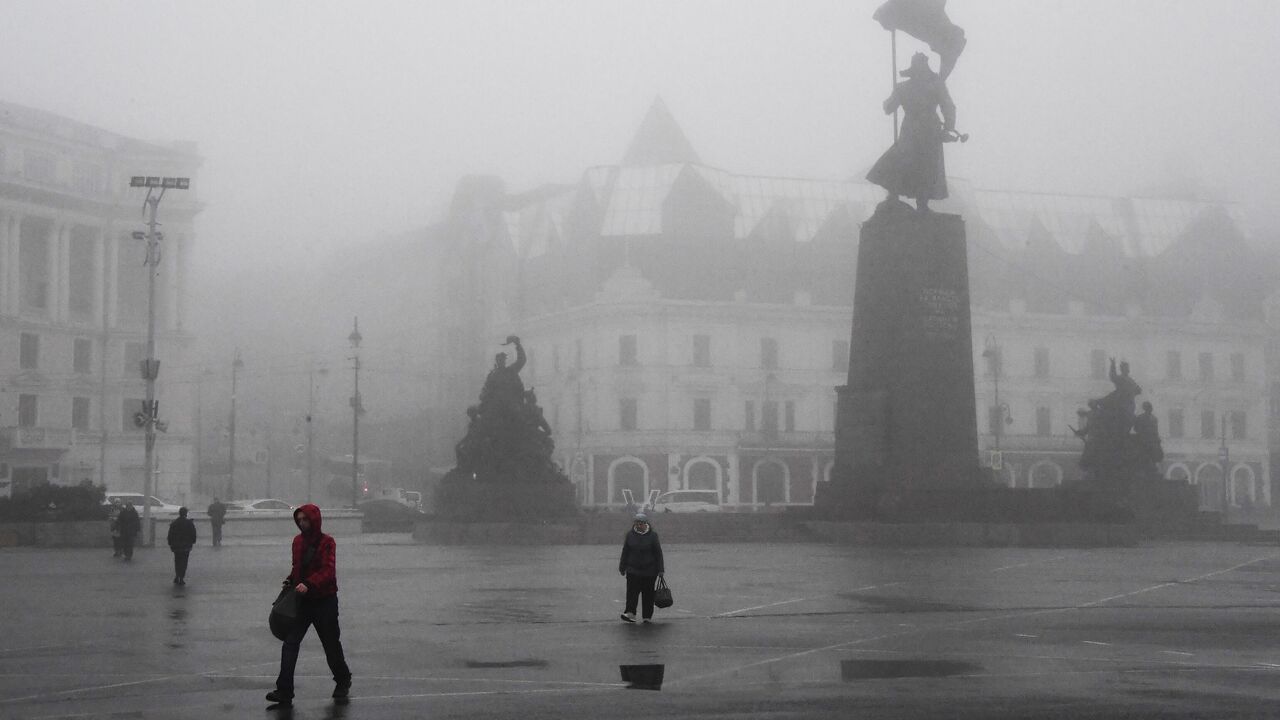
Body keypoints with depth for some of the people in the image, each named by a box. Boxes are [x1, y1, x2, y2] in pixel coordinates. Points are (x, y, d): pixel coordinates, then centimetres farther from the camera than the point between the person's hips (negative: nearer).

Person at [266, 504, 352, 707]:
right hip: (301, 600, 5)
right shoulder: (298, 541, 8)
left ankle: (343, 681, 33)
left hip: (324, 601, -5)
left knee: (331, 645, 9)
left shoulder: (327, 542, -12)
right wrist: (290, 581, 3)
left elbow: (328, 571, -22)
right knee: (289, 644, -6)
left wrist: (309, 584, -36)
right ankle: (284, 691, -8)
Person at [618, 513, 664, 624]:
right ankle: (630, 613, -18)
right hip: (633, 570, 1)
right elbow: (625, 552, 11)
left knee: (648, 593, 4)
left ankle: (647, 616, 12)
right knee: (632, 591, -12)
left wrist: (660, 569, -4)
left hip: (649, 571, -1)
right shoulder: (630, 535, 5)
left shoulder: (652, 536, -1)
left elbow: (658, 553, 0)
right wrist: (623, 567, 11)